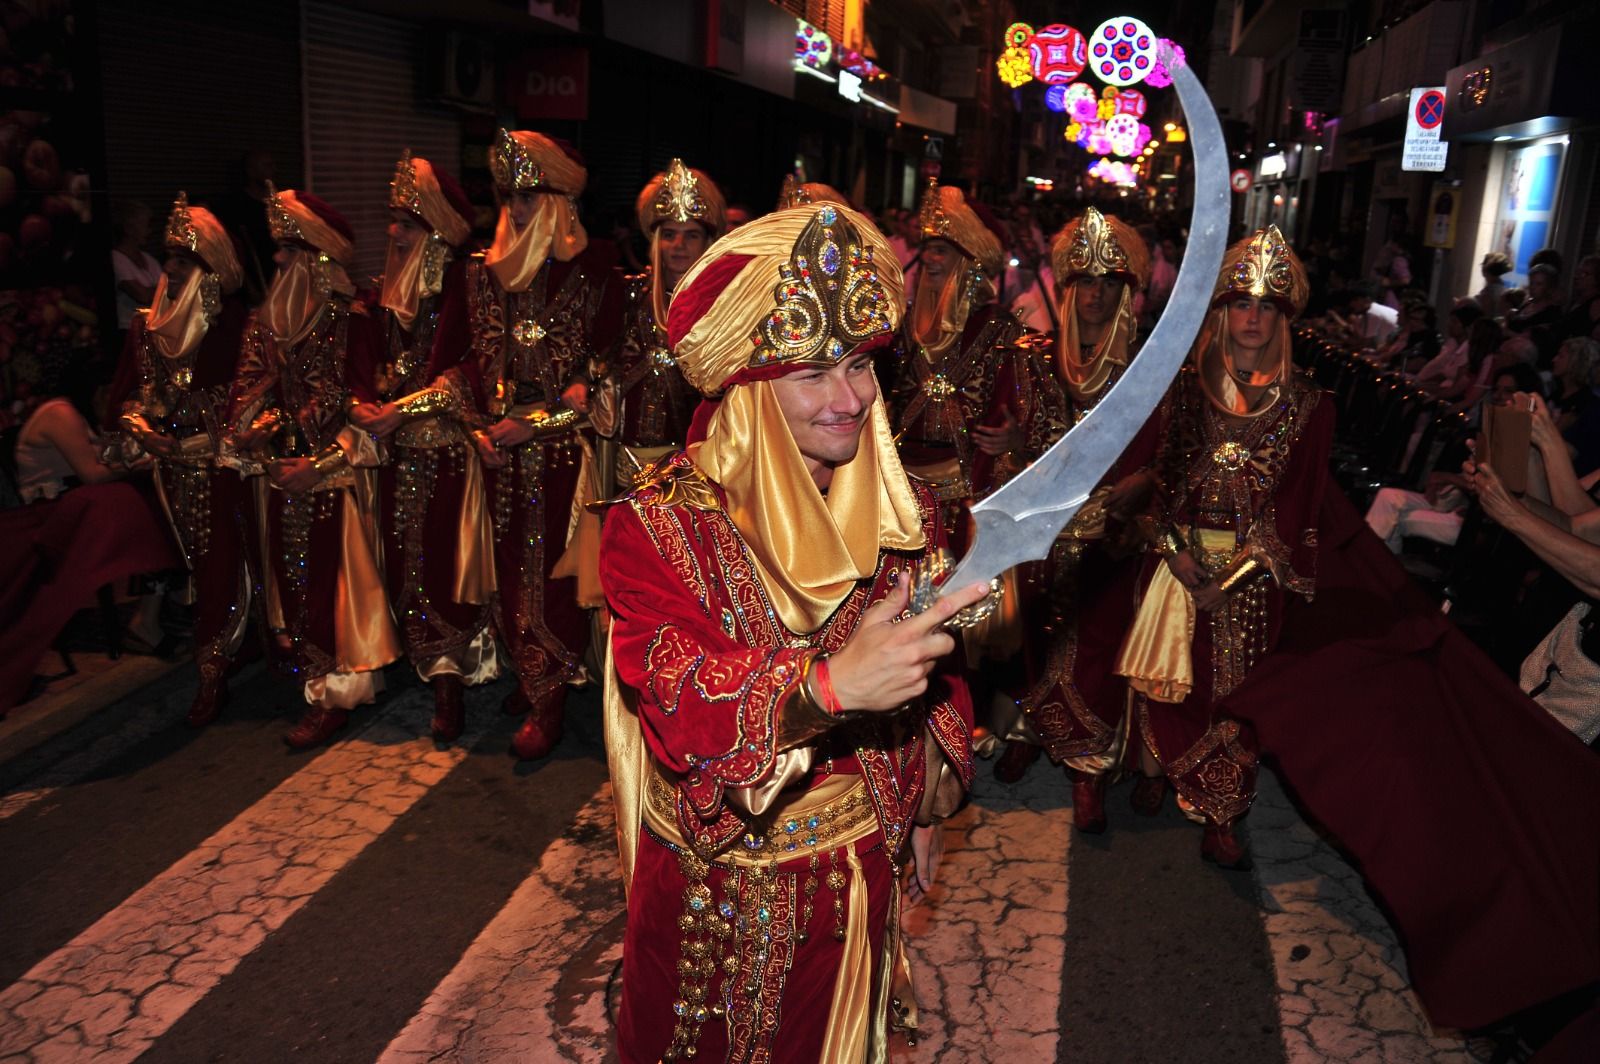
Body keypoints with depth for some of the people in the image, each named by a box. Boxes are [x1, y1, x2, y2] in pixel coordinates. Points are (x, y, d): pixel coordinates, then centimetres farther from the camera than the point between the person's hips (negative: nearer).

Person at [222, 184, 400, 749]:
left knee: (330, 573, -4)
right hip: (279, 470, 6)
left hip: (333, 474, -6)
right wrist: (262, 456, -6)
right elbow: (248, 394, 8)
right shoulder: (264, 321, 11)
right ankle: (309, 675, 22)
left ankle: (334, 692, 4)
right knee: (288, 571, 9)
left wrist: (322, 462, -16)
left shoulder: (350, 320, -7)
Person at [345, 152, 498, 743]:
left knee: (444, 556, -8)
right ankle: (440, 672, 18)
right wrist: (364, 403, -3)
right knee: (404, 557, 6)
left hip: (446, 442, -6)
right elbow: (374, 359, 15)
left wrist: (397, 412, -15)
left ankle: (449, 682, -2)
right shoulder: (391, 285, 14)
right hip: (400, 447, 7)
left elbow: (460, 371, -13)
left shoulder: (459, 283, -7)